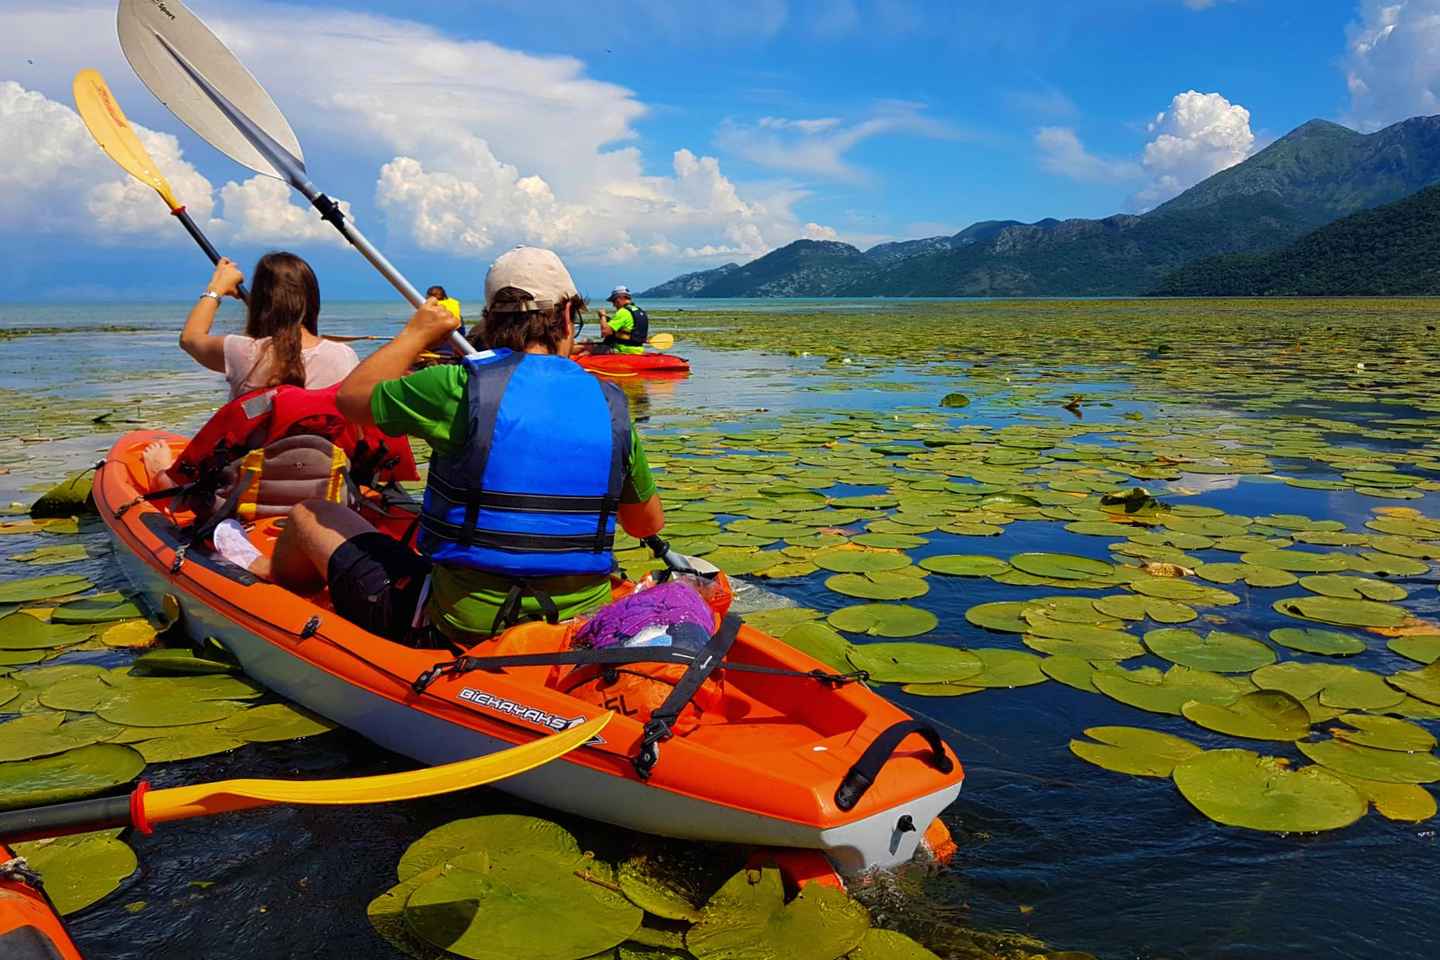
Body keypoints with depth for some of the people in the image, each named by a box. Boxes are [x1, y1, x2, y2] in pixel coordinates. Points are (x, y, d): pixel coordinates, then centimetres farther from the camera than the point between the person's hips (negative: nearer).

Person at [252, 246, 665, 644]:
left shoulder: (460, 387, -13)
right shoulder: (610, 405, -3)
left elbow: (350, 398, 5)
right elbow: (649, 524, 8)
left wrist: (417, 332, 17)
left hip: (462, 628, -4)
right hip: (583, 625, 4)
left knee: (310, 514, 18)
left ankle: (263, 575, 52)